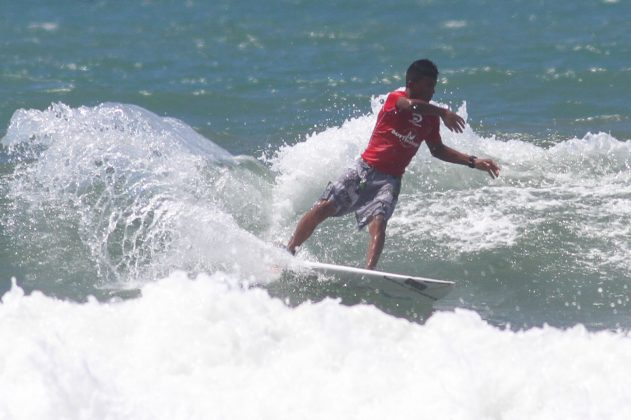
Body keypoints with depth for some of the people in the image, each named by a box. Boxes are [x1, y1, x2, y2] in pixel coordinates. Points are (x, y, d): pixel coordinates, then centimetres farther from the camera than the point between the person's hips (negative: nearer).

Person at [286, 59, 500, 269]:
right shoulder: (395, 99, -5)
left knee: (378, 223, -24)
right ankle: (287, 252, 0)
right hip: (365, 168, -3)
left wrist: (473, 162, 17)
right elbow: (411, 105, -29)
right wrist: (443, 113, -33)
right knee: (323, 207, -12)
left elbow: (438, 150, 23)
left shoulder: (431, 118, 11)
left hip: (389, 180, 3)